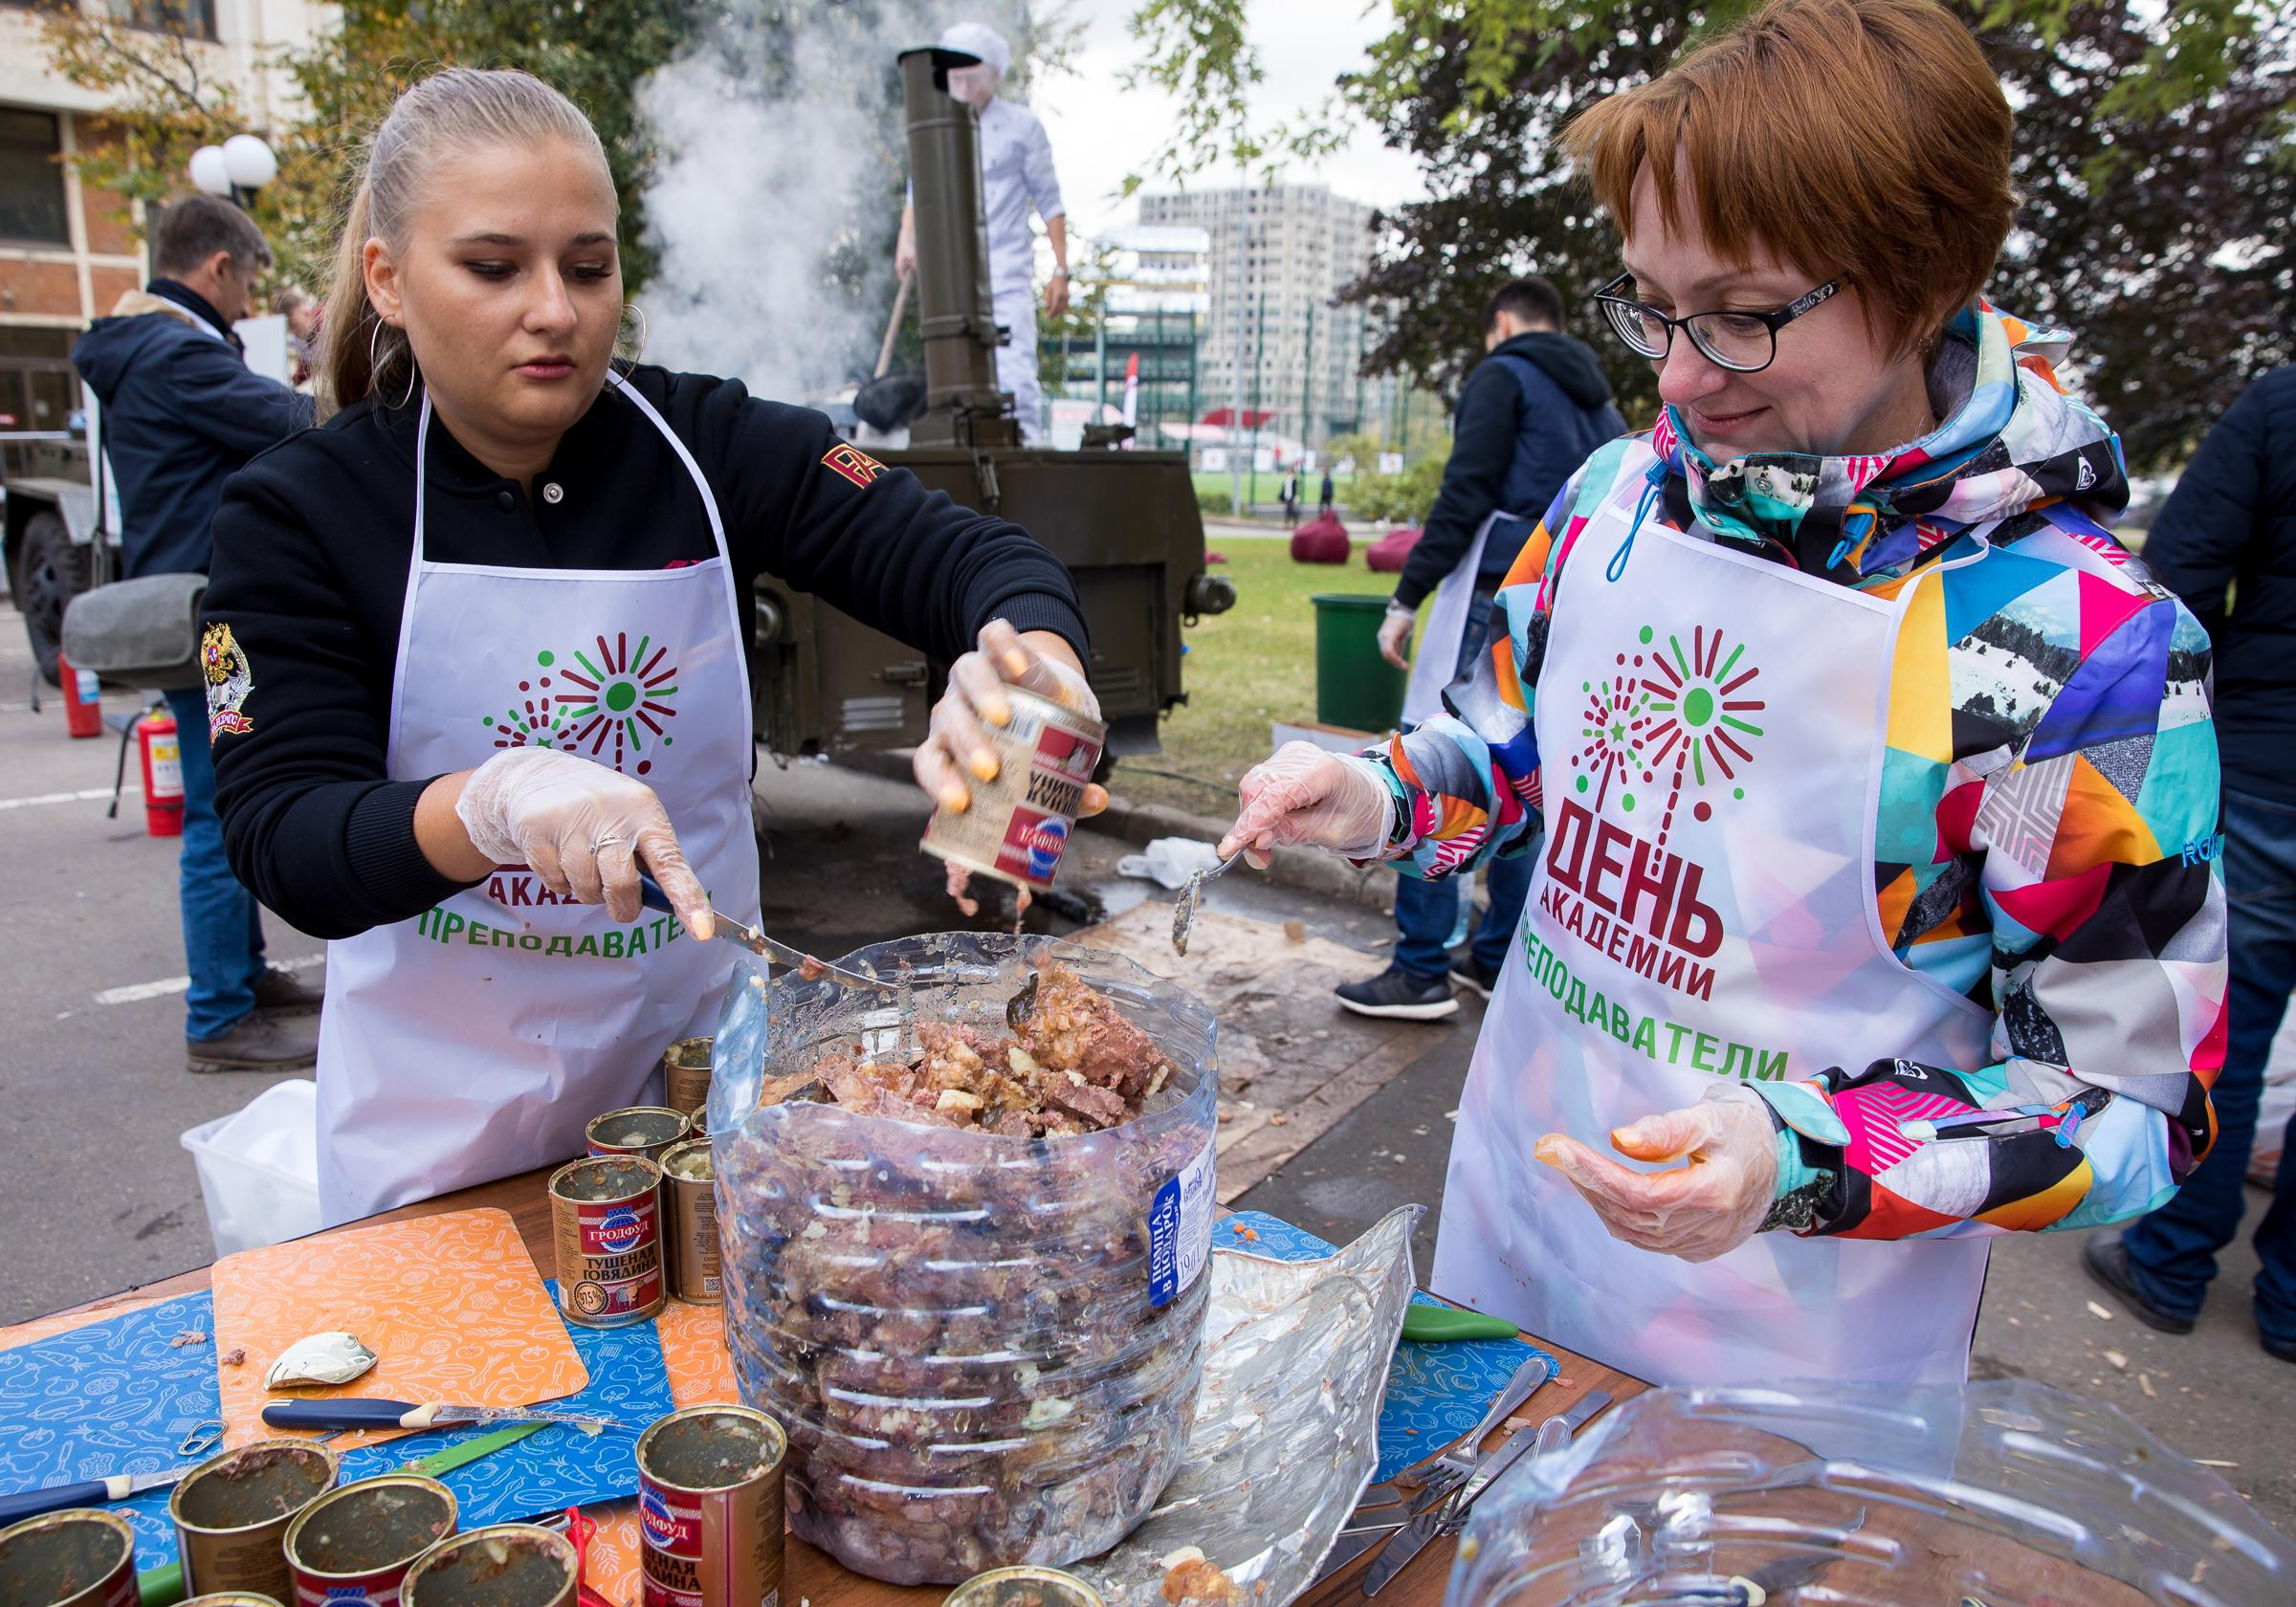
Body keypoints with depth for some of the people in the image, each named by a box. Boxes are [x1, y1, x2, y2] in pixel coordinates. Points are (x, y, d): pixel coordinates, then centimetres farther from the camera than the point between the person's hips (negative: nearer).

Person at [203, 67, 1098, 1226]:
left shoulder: (707, 446, -6)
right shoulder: (298, 514, -9)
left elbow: (977, 561, -13)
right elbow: (285, 846, -17)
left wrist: (1029, 669, -36)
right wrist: (495, 803, -37)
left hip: (696, 1052, 2)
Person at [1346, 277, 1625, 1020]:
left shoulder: (1503, 376, 0)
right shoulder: (1600, 403, 23)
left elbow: (1464, 497, -12)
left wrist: (1405, 600, -11)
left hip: (1493, 598, -8)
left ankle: (1421, 970, -7)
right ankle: (1499, 958, 19)